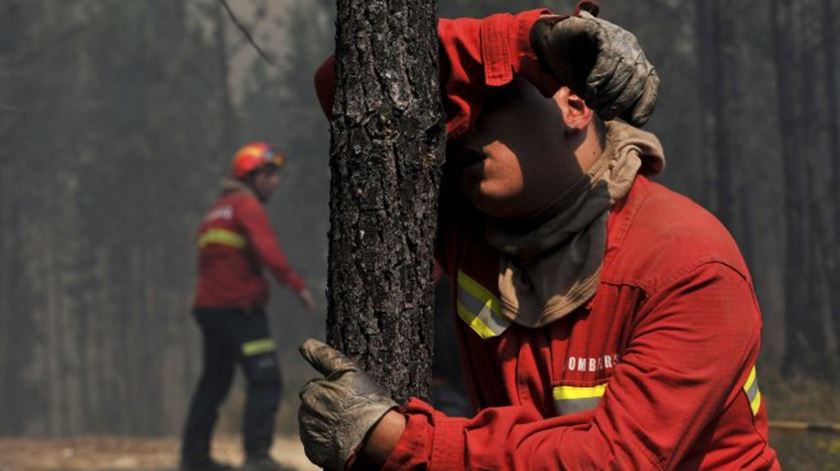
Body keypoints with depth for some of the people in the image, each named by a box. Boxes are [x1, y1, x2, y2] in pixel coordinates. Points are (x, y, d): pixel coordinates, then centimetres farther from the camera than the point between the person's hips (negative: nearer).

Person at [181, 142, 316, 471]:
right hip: (239, 307, -9)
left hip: (208, 305, 9)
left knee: (214, 381, 16)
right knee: (265, 379, -9)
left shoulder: (217, 210, 21)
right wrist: (298, 286, -22)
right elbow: (268, 252, -21)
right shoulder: (247, 206, -8)